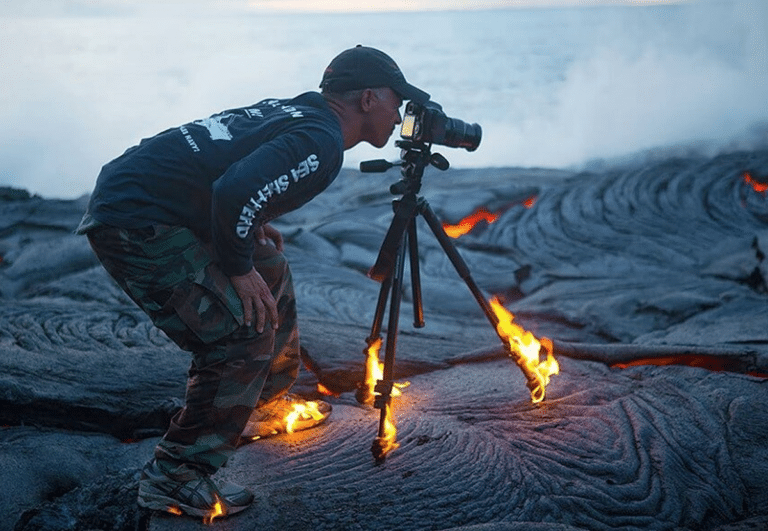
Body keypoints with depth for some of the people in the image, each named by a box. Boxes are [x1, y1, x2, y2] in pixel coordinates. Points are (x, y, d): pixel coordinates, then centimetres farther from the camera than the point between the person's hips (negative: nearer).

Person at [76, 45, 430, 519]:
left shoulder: (291, 110, 14)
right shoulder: (321, 142, -15)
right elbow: (234, 193, -29)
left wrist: (252, 225, 14)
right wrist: (239, 268, -14)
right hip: (135, 222, -10)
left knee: (271, 273, 20)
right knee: (243, 333, -11)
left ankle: (265, 406, 35)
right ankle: (176, 477, -1)